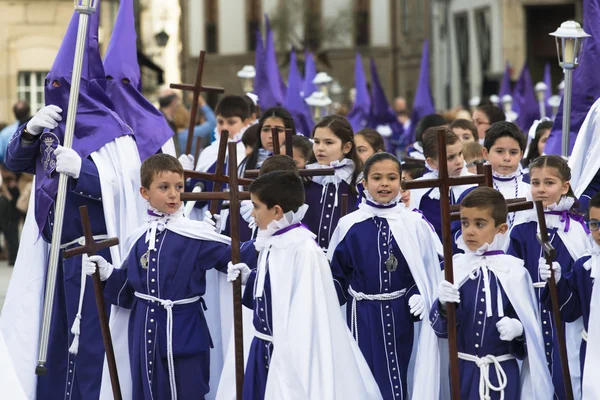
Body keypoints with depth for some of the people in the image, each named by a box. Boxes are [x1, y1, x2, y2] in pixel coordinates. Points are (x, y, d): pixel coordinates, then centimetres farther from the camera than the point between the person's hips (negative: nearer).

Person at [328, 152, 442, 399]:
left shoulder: (414, 224, -3)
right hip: (362, 314, 0)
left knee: (397, 376, 6)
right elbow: (335, 272, 7)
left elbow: (429, 270, 3)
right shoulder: (349, 225, -2)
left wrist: (420, 297, -10)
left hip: (400, 313, 0)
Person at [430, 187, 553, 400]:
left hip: (501, 372, -2)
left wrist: (518, 328, -21)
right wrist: (444, 305, -22)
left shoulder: (514, 271, -6)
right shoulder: (455, 268, 0)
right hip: (462, 369, 2)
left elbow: (530, 322, 0)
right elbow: (441, 327, -3)